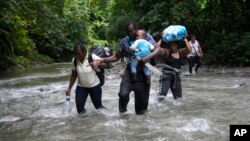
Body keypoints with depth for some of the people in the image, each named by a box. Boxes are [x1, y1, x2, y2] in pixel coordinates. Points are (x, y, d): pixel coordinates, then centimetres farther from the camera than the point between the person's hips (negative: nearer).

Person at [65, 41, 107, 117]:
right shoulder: (74, 60, -11)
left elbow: (105, 64, -12)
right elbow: (74, 75, 2)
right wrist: (69, 88, 2)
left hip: (95, 86, -2)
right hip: (81, 87, 2)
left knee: (98, 106, 11)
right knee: (79, 107, -8)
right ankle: (82, 112, 23)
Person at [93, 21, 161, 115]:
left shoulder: (146, 37, -5)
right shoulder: (124, 42, 0)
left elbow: (158, 49, -10)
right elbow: (116, 57, 5)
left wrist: (148, 57, -27)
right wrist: (102, 60, -9)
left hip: (144, 71, 0)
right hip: (130, 71, 1)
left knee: (142, 95, 6)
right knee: (123, 93, -16)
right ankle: (123, 110, 14)